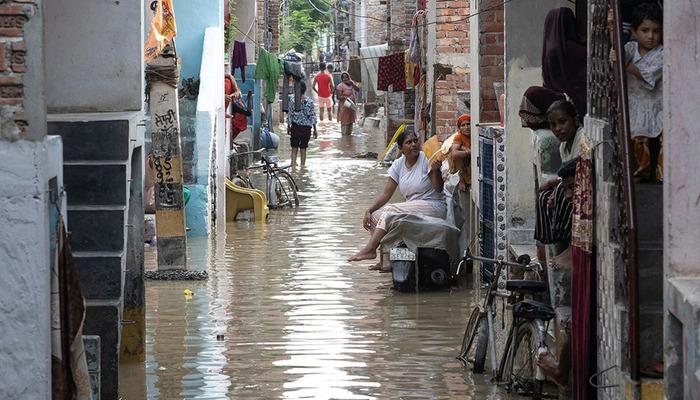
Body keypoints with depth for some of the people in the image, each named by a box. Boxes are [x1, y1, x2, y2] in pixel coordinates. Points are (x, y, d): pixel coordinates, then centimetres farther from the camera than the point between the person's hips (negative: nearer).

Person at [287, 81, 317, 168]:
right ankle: (302, 166, 15)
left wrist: (288, 126, 7)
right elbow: (313, 116, -4)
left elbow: (289, 114, -5)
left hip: (295, 127, -1)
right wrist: (315, 129, 4)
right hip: (306, 128, 1)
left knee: (294, 149, 8)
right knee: (303, 149, 11)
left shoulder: (292, 99, -10)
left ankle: (293, 165, 1)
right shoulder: (309, 101, -9)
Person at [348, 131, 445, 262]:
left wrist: (435, 170, -31)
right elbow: (386, 194, 5)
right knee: (375, 215, -8)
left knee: (390, 211, -25)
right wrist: (369, 211, -8)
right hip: (412, 207, 7)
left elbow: (438, 189, -12)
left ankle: (369, 250, -27)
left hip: (433, 206, -7)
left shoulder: (426, 160, -9)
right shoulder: (398, 164, 6)